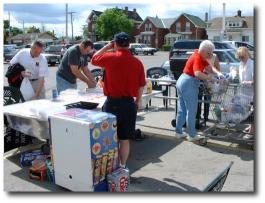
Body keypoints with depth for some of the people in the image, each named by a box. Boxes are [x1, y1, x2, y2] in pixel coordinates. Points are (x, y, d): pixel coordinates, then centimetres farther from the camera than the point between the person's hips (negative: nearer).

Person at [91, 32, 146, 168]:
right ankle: (122, 166, 24)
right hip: (129, 103, 3)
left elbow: (93, 60, 10)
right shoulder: (137, 62, -1)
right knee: (125, 139, 13)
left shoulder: (110, 58, -10)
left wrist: (107, 47, 15)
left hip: (112, 103, -2)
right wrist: (137, 101, 18)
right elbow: (141, 86, 5)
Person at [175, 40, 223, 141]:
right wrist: (209, 78, -26)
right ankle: (192, 135, 9)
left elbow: (210, 67, 12)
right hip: (189, 84, -10)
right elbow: (198, 73, -32)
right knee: (191, 111, 0)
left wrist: (218, 73, -5)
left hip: (182, 81, 10)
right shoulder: (197, 58, -16)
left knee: (182, 110, 15)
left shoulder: (201, 57, 14)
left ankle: (178, 132, 23)